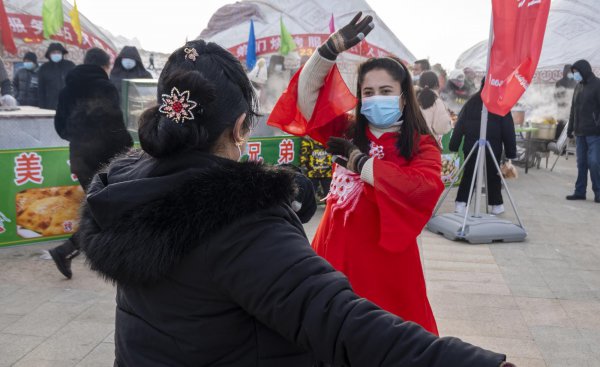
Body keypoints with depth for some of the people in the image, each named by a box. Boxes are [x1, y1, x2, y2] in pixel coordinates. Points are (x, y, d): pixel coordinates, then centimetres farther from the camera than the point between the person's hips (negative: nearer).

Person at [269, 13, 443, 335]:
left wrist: (357, 159, -19)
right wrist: (332, 48, -12)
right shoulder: (347, 131, 6)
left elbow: (423, 188, -26)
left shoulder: (421, 146, -5)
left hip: (384, 259, -3)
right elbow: (307, 94, 1)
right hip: (335, 250, 4)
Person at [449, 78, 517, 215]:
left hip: (471, 146, 2)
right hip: (493, 148, -2)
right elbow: (508, 130, -3)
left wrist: (454, 146, 6)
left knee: (468, 174, 9)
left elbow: (459, 124, 3)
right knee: (493, 175, 11)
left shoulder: (471, 102, 4)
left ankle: (461, 203, 2)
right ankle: (496, 204, 19)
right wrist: (511, 152, 0)